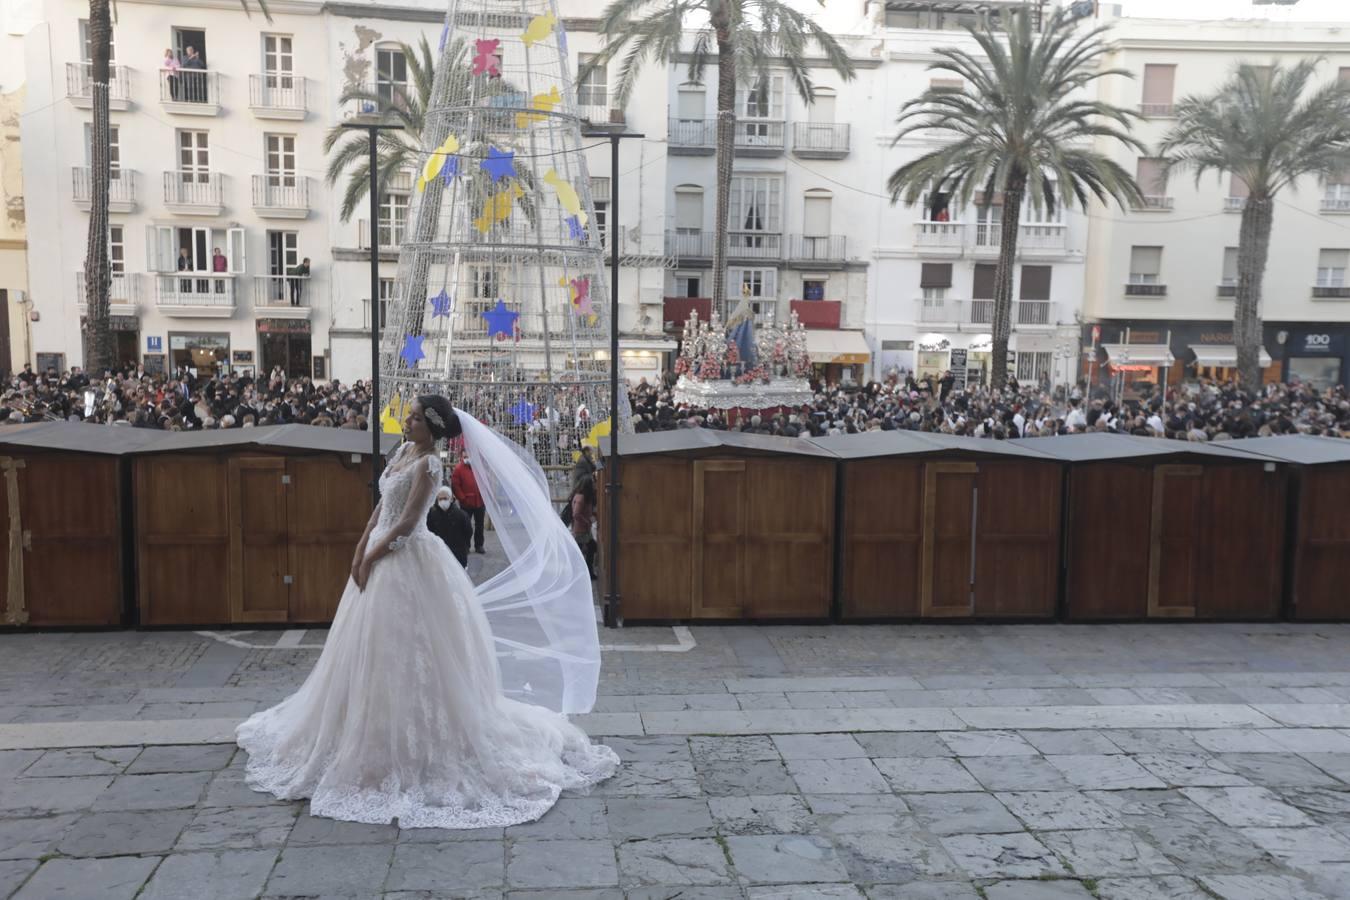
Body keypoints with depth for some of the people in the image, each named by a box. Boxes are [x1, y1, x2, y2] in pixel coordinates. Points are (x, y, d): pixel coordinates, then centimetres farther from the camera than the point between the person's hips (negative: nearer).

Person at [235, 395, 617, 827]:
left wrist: (371, 557, -12)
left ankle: (417, 743, 8)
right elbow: (381, 507, 12)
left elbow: (406, 523, -19)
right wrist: (360, 550, 4)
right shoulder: (404, 451, 10)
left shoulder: (428, 464, -16)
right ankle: (378, 733, 30)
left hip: (408, 562, -9)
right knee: (374, 651, 16)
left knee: (405, 651, -3)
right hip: (381, 556, 9)